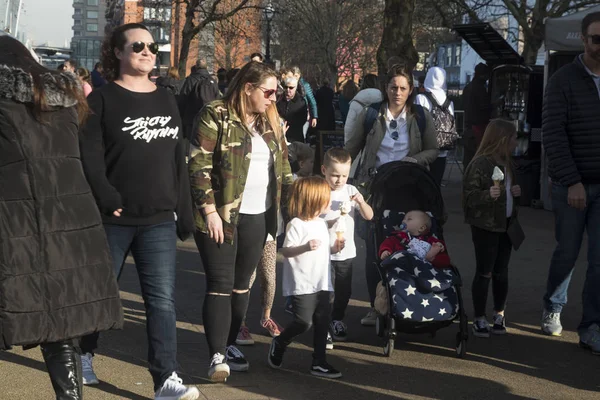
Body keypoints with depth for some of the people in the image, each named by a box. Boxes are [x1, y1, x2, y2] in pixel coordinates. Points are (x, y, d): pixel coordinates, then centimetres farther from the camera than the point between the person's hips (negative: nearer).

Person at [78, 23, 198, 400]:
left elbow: (178, 159, 14)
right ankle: (84, 354, 35)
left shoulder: (167, 100, 13)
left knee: (162, 299, -2)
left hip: (159, 219, 3)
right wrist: (108, 200, -22)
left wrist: (184, 212, 11)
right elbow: (89, 156, -12)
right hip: (112, 217, -3)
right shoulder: (102, 100, -3)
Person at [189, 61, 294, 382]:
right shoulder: (215, 117, -10)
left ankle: (230, 343, 25)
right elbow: (199, 167, -14)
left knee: (242, 284, 13)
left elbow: (283, 164, 18)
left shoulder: (270, 121, 12)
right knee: (220, 285, -5)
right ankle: (217, 355, -3)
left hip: (257, 217, 6)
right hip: (221, 215, -6)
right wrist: (209, 211, -17)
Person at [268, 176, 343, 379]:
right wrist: (306, 247, -28)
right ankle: (279, 344, 17)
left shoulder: (322, 224, 15)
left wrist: (335, 248, 6)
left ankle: (319, 363, 14)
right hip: (302, 285, -8)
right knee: (304, 322, -10)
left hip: (323, 284, 8)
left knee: (322, 323, 7)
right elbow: (285, 251, -15)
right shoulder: (296, 224, -12)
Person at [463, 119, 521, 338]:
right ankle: (479, 318, 8)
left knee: (501, 272, 11)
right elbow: (469, 196, -17)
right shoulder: (479, 164, -14)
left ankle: (499, 314, 24)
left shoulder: (508, 164, 12)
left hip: (506, 225, 7)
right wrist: (488, 195, -33)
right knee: (484, 273, -1)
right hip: (485, 227, -7)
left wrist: (516, 192, 5)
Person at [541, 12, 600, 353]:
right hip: (572, 185, -2)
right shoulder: (564, 80, -4)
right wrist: (571, 182, -15)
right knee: (568, 252, 9)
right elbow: (553, 134, -9)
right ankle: (553, 309, 32)